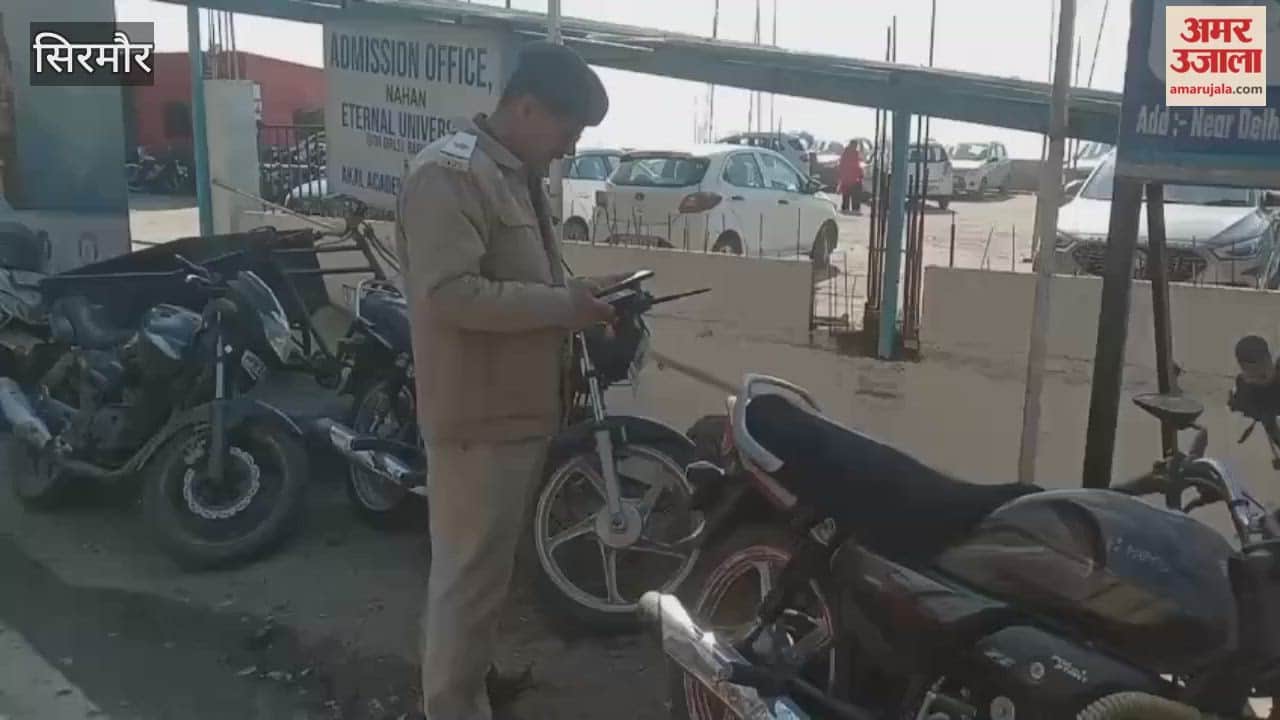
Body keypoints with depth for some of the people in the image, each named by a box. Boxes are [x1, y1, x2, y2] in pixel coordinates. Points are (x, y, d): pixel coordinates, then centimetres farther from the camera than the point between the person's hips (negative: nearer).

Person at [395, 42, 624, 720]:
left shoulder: (517, 175, 15)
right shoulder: (448, 173, -18)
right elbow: (449, 294, -27)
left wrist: (576, 293, 8)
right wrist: (562, 304, -21)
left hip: (519, 406, 10)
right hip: (481, 413, -10)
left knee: (488, 566, 22)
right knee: (471, 572, 1)